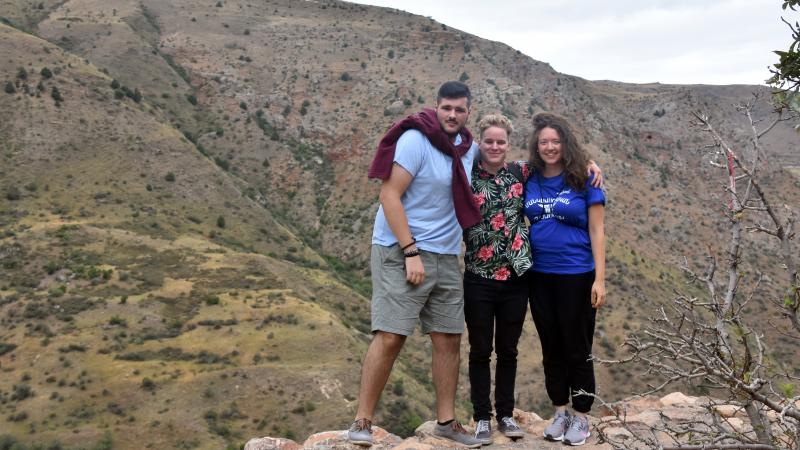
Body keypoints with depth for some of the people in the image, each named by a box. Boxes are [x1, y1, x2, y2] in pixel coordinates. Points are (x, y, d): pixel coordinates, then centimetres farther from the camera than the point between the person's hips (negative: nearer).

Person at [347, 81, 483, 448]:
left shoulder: (468, 148, 10)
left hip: (447, 258, 7)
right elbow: (389, 195, -16)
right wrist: (411, 252, -20)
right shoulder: (415, 139, -11)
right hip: (402, 253, -7)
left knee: (449, 338, 7)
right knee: (390, 336, -10)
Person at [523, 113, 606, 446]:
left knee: (577, 349, 5)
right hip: (539, 277, 4)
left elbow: (597, 231, -6)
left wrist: (600, 279, -11)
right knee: (551, 348, 12)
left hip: (576, 276, -4)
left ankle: (581, 418, 18)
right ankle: (560, 413, 25)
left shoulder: (583, 179, -5)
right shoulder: (530, 181, 5)